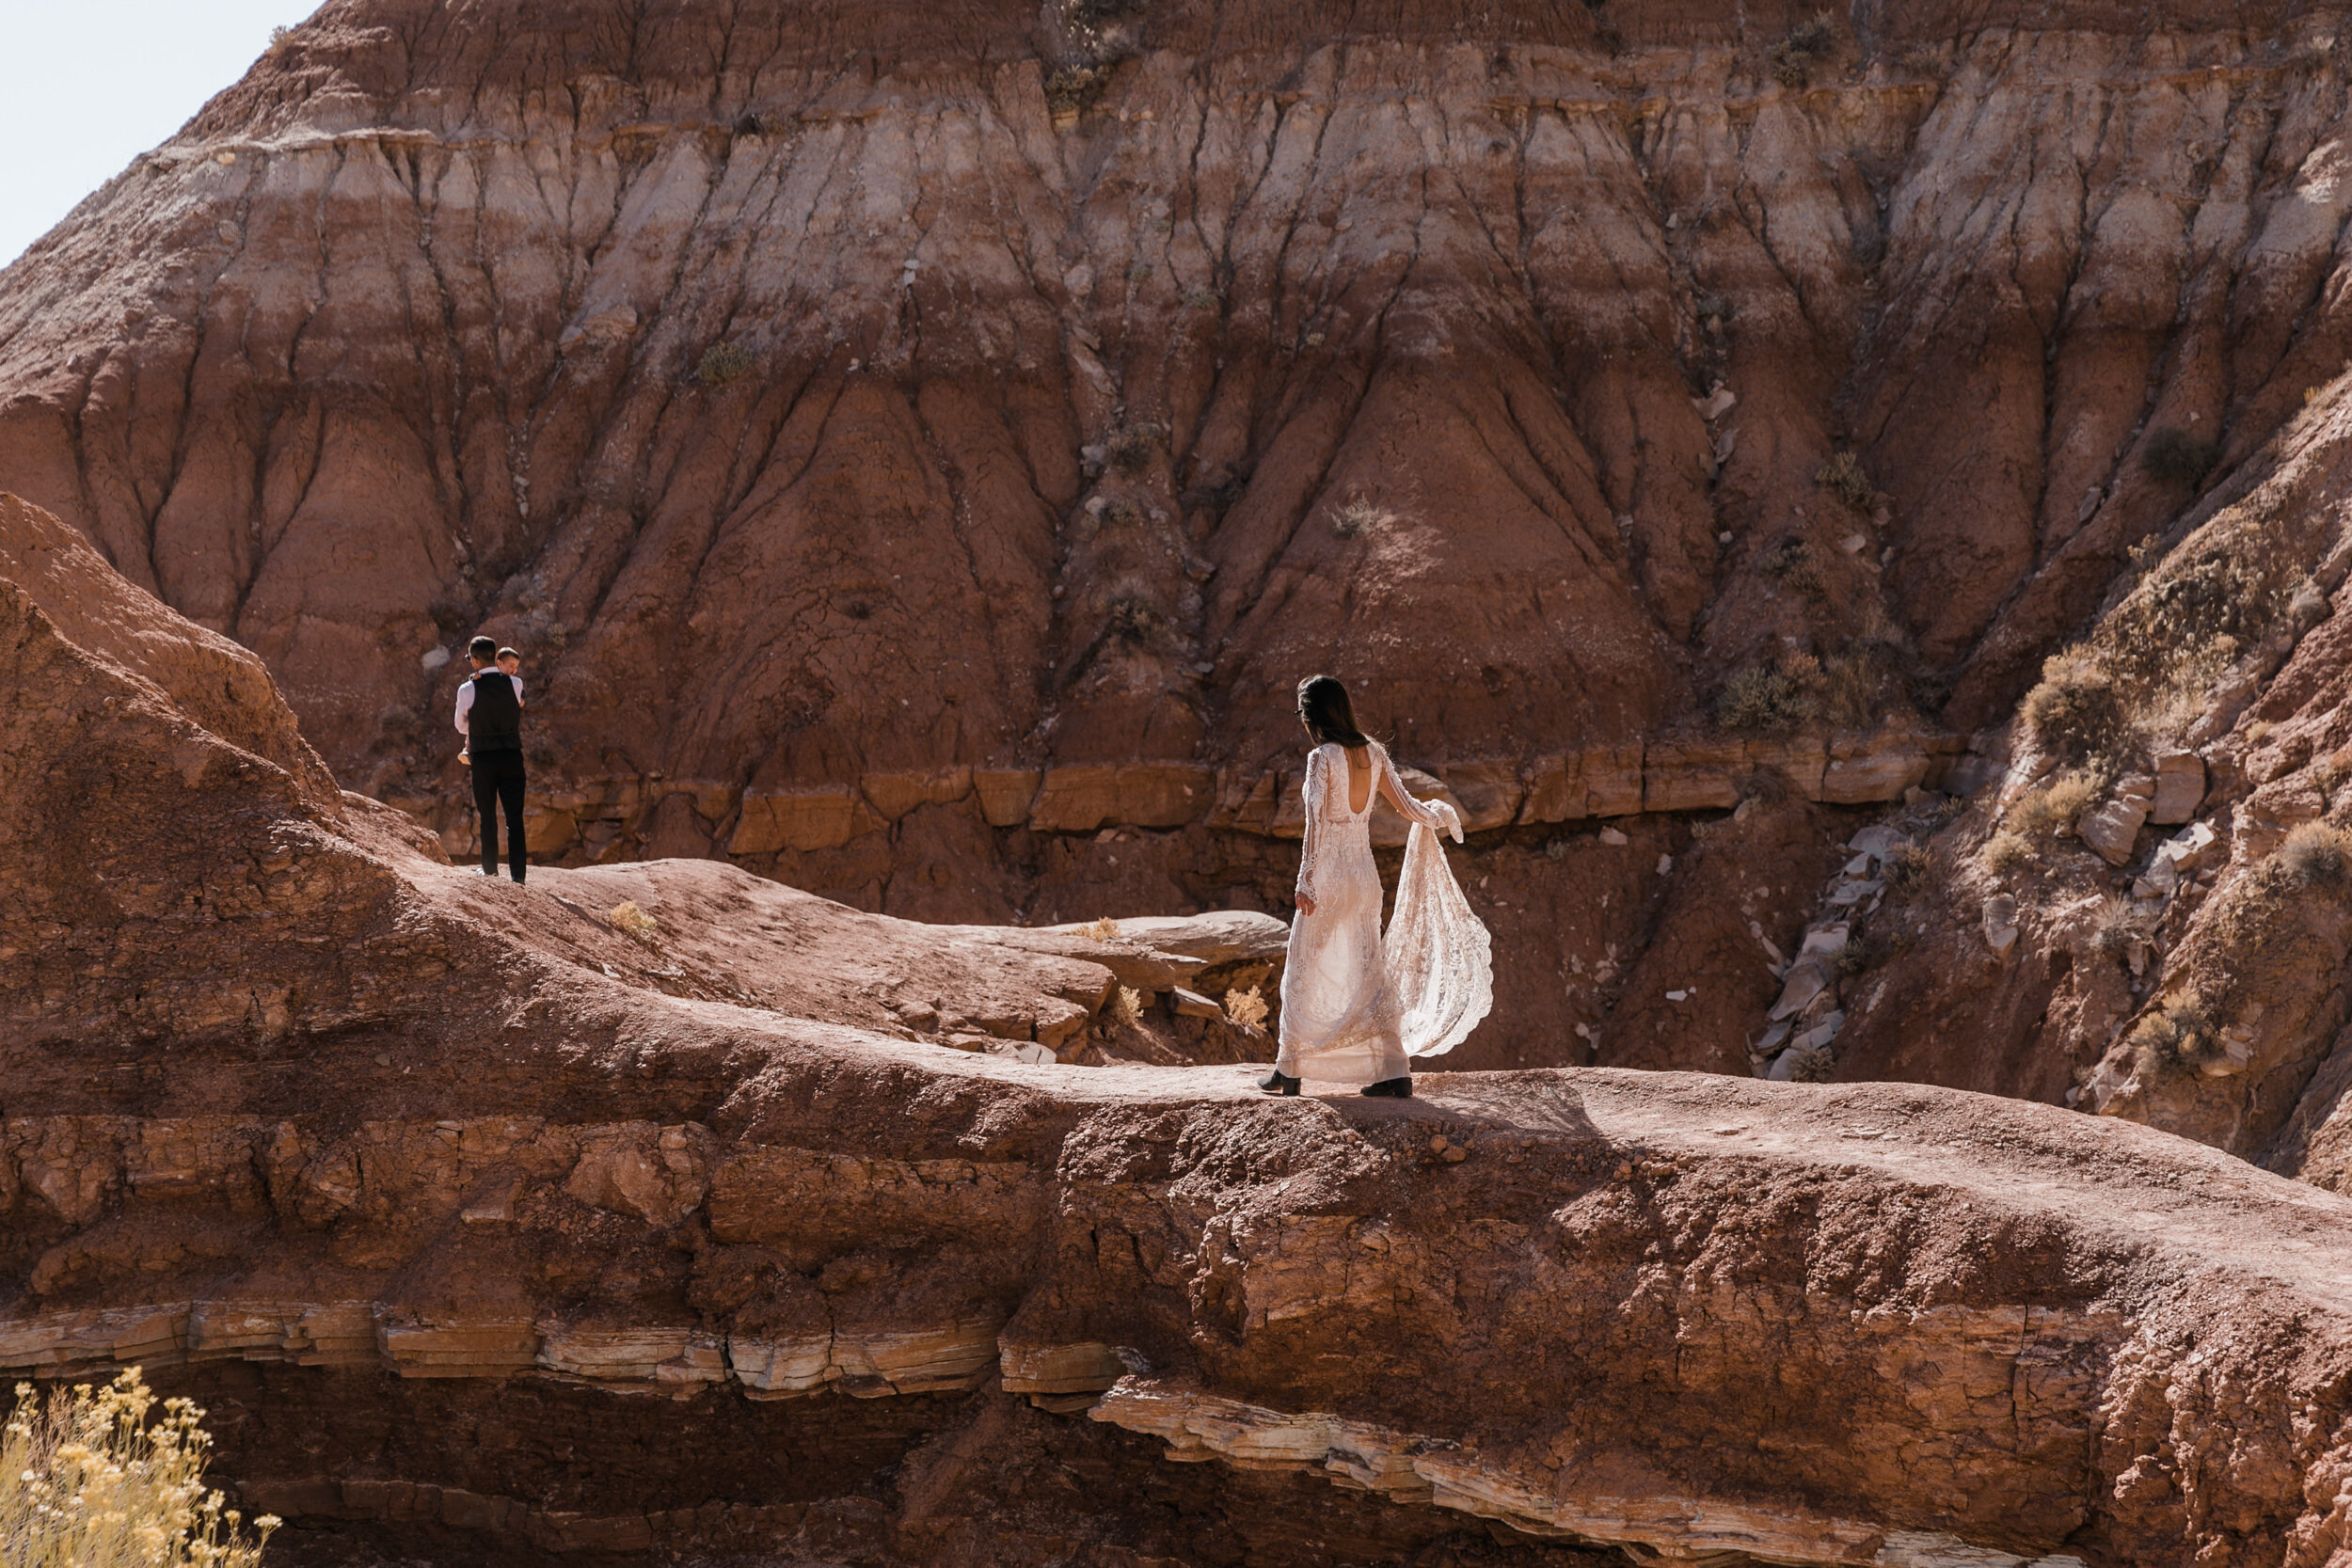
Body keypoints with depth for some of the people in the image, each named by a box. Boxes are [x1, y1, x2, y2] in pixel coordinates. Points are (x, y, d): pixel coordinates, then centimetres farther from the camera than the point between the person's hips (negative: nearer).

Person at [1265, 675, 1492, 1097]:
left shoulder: (1322, 758, -13)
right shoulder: (1373, 753, 4)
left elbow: (1316, 822, -17)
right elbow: (1406, 806, 11)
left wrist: (1305, 881, -15)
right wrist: (1439, 816, 32)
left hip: (1328, 877, -6)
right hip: (1366, 876, 6)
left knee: (1304, 972, 6)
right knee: (1370, 973, 9)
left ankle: (1290, 1070, 10)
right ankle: (1393, 1070, 5)